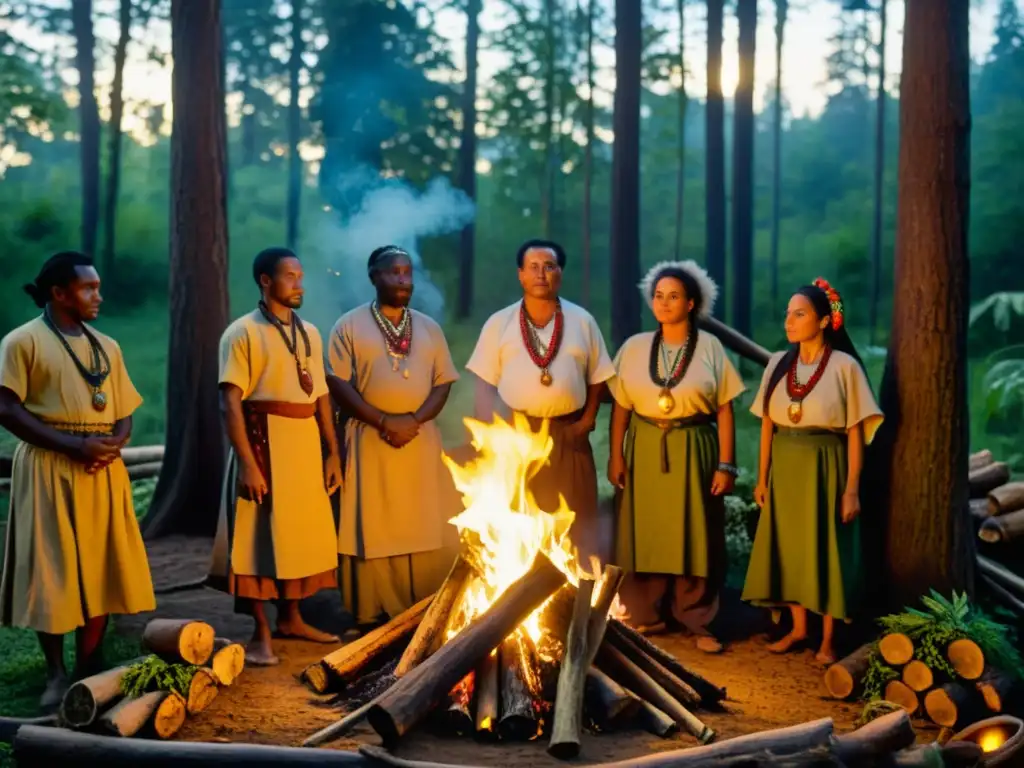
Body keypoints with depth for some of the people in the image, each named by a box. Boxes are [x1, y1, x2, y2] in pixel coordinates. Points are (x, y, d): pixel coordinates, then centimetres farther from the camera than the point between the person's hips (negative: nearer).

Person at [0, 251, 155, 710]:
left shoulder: (107, 347, 15)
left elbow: (124, 412, 16)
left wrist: (116, 442, -7)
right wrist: (71, 444, -19)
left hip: (103, 471, 5)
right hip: (49, 471, -5)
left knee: (100, 571, 5)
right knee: (51, 575, -1)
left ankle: (89, 672, 16)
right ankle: (56, 675, 12)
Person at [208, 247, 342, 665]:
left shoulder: (309, 333, 13)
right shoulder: (243, 332, -7)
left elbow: (322, 397, 14)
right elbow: (231, 403, -13)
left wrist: (332, 453, 9)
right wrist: (246, 463, -20)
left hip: (306, 445, 6)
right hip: (264, 442, -6)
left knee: (302, 532, 13)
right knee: (260, 536, -1)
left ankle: (290, 617, 28)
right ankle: (261, 632, 8)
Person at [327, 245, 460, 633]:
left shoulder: (429, 328, 12)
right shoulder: (349, 325, 2)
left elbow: (443, 383, 7)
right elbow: (338, 384, -6)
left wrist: (414, 419, -11)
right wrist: (384, 420, -15)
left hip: (421, 440, 3)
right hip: (369, 440, -3)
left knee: (428, 530, 3)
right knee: (372, 529, -1)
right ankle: (371, 615, 7)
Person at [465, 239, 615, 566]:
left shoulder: (582, 321, 8)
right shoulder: (499, 323, 5)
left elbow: (597, 378, 11)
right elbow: (484, 384, 4)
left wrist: (587, 420, -3)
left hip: (567, 438, 1)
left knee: (575, 525, 5)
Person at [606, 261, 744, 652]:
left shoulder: (710, 347, -1)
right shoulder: (634, 347, 3)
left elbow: (724, 410, -2)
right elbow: (620, 407, 5)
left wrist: (725, 464, -6)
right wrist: (616, 457, -1)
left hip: (693, 452, -1)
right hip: (645, 450, 2)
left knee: (693, 536, 2)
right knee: (645, 533, 5)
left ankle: (696, 619, 12)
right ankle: (647, 613, 17)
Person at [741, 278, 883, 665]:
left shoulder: (845, 366, -8)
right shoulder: (778, 363, 4)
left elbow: (856, 432, -8)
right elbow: (767, 423, 8)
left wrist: (852, 489, -11)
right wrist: (762, 476, 5)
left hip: (825, 469, -4)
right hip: (785, 469, 4)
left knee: (826, 549, 2)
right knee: (789, 547, 10)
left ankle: (827, 639, 14)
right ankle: (798, 629, 24)